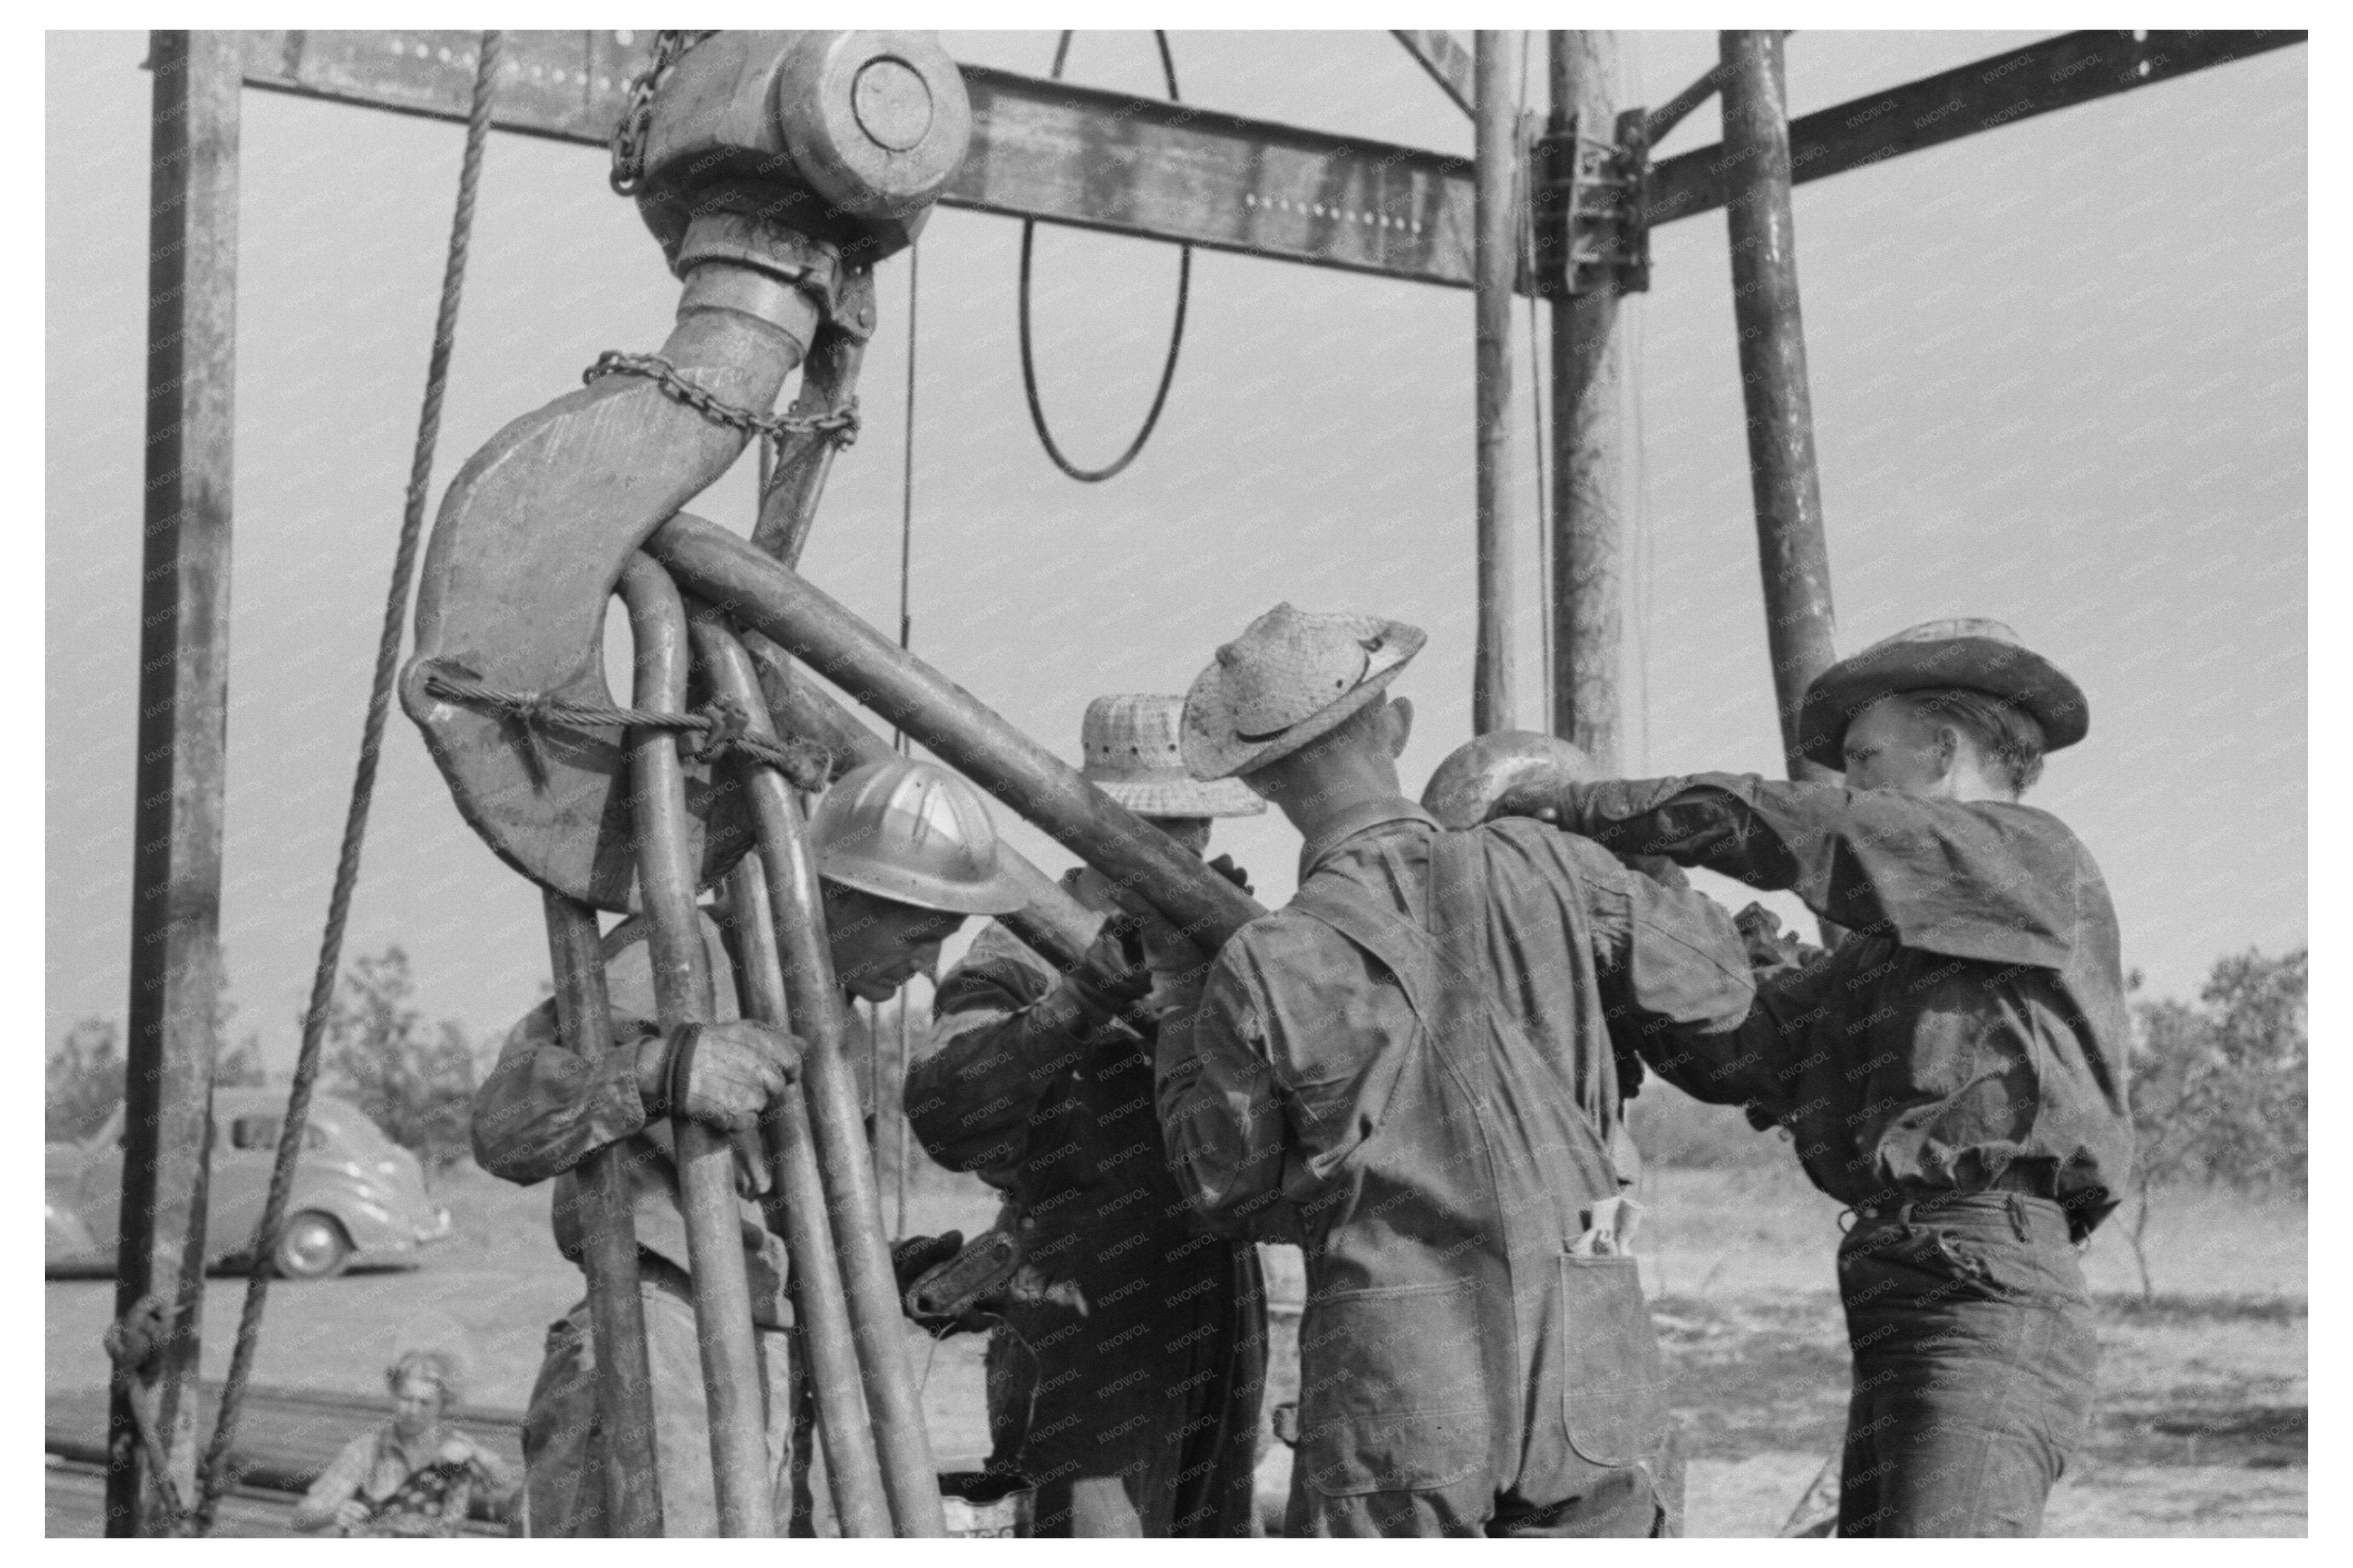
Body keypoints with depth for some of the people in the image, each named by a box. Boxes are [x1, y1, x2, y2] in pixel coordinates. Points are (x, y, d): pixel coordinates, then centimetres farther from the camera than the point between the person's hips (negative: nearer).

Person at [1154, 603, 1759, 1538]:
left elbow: (1227, 1187, 4)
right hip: (1591, 1371, 2)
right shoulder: (1538, 873, -5)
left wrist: (1177, 1030, 19)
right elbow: (1716, 983, 8)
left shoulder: (1265, 971, -9)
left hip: (1393, 1389, -2)